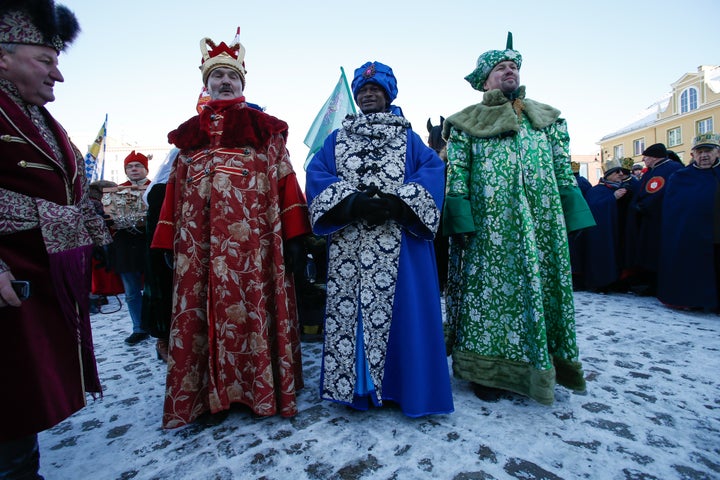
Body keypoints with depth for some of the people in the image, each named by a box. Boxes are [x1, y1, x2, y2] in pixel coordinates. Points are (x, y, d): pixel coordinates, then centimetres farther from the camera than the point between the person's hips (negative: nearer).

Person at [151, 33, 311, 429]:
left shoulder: (265, 128, 11)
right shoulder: (189, 134, 20)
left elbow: (285, 183, 2)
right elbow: (175, 192, 15)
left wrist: (293, 236, -7)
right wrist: (171, 245, 7)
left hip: (253, 243, -3)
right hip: (199, 246, 4)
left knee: (256, 310, 0)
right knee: (198, 316, 6)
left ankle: (261, 390, 17)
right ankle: (203, 395, 22)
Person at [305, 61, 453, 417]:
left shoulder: (408, 138, 16)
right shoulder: (337, 139, 19)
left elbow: (434, 170, -1)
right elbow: (316, 174, 3)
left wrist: (395, 202, -17)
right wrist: (352, 200, -15)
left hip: (399, 246, -1)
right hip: (348, 247, 2)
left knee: (399, 311, 0)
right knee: (349, 311, 2)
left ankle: (401, 386, 15)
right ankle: (354, 386, 17)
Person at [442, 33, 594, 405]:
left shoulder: (547, 119, 18)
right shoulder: (466, 123, 6)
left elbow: (564, 171, 14)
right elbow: (457, 175, -2)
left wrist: (571, 218, 6)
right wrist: (461, 222, -12)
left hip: (544, 226, 4)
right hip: (490, 229, -4)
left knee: (544, 290, 8)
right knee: (490, 293, 0)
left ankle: (539, 366, 26)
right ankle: (488, 371, 14)